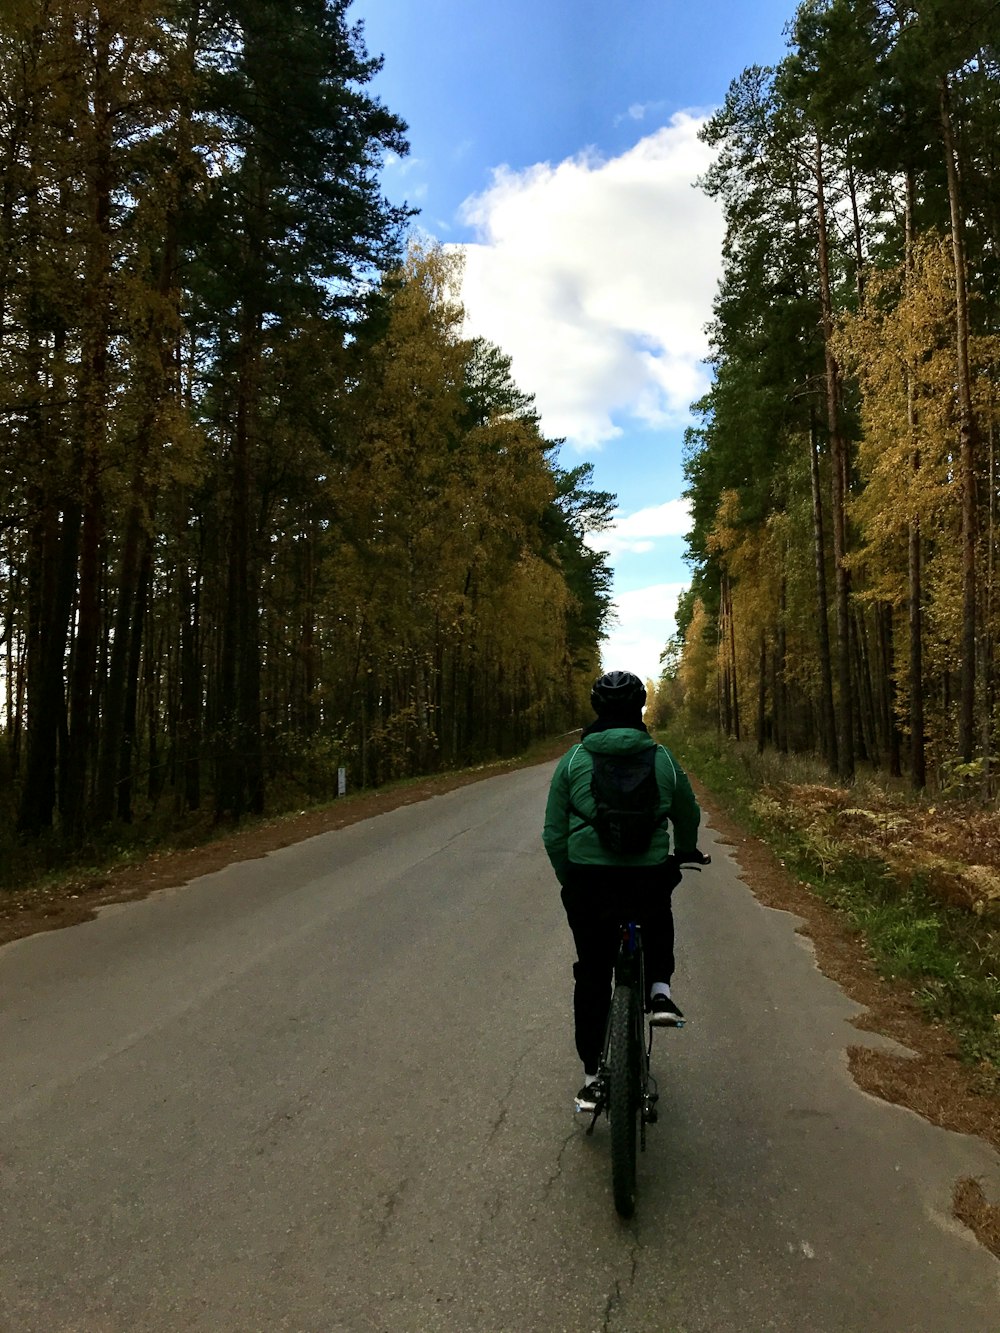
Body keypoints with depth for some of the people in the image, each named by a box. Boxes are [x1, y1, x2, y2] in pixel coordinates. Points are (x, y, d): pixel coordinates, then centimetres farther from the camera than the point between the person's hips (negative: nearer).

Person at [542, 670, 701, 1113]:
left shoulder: (573, 760, 2)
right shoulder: (663, 759, 4)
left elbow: (554, 835, 2)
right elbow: (688, 819, 18)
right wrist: (684, 857, 38)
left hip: (587, 880, 0)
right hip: (649, 877, 1)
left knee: (592, 975, 15)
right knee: (659, 918, 36)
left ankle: (592, 1076, 20)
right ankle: (659, 990, 18)